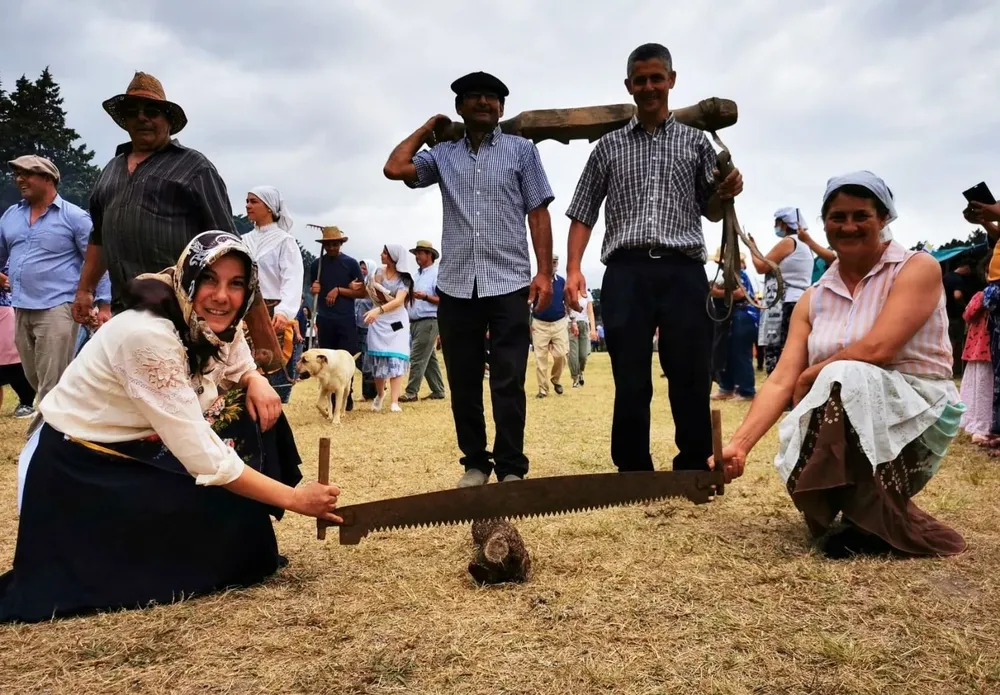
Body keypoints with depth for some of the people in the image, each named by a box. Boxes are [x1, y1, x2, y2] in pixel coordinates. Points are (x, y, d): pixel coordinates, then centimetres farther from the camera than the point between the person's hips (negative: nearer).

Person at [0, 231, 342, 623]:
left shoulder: (218, 324, -8)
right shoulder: (147, 335, -31)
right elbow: (203, 459, -32)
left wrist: (257, 382, -16)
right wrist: (293, 498, -28)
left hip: (143, 448, 8)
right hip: (79, 466, -8)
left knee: (256, 414, -5)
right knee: (220, 512, -22)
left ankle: (242, 545, 4)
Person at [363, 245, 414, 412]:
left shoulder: (404, 278, -8)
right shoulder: (376, 273, 1)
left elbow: (399, 301, -22)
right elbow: (367, 292, 13)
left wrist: (379, 310, -36)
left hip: (396, 321, -2)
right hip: (378, 321, 2)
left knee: (396, 358, -11)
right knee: (378, 358, 3)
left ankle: (394, 402, -13)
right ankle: (380, 393, 28)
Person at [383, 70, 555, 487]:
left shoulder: (521, 150, 9)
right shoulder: (443, 156, 14)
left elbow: (538, 215, 4)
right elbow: (394, 169, -1)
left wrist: (544, 272, -5)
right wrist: (427, 129, 12)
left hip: (509, 284, -2)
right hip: (456, 285, 3)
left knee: (508, 383, -2)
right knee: (463, 383, 7)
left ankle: (511, 467, 8)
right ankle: (475, 463, 20)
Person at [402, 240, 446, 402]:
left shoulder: (436, 274, -7)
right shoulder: (417, 275, 18)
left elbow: (443, 300, -13)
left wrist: (425, 297, -25)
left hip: (428, 322, -8)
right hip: (415, 322, 8)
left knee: (417, 359, -8)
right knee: (429, 359, 11)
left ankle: (411, 393, -5)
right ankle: (438, 391, 17)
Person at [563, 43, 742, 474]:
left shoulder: (695, 142, 16)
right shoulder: (609, 147, 16)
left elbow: (711, 212, 17)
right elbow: (583, 213, 14)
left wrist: (726, 194, -6)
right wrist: (574, 269, 0)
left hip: (683, 272, 0)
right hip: (626, 273, 0)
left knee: (691, 379, 0)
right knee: (630, 382, 1)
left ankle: (694, 472, 13)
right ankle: (633, 475, 12)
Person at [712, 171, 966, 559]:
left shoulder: (918, 268, -7)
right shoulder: (814, 299, 7)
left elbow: (876, 349, -23)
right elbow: (781, 381, -3)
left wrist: (809, 378, -8)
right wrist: (739, 445, -15)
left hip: (918, 415, -5)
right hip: (846, 427, 5)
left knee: (844, 377, -33)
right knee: (796, 444, -27)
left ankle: (876, 523, -17)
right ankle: (862, 507, 8)